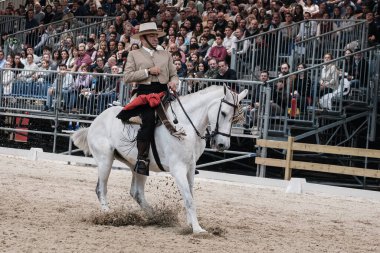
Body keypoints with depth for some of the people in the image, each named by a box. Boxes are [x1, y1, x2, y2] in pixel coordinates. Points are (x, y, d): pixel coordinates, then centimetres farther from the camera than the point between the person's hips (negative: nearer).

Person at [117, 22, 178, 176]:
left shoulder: (166, 55, 24)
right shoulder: (134, 55, 13)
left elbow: (174, 75, 22)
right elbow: (127, 77, 2)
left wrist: (173, 82, -2)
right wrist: (148, 71, -5)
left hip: (163, 93, 4)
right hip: (145, 92, -4)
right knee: (149, 119, -30)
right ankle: (142, 159, -26)